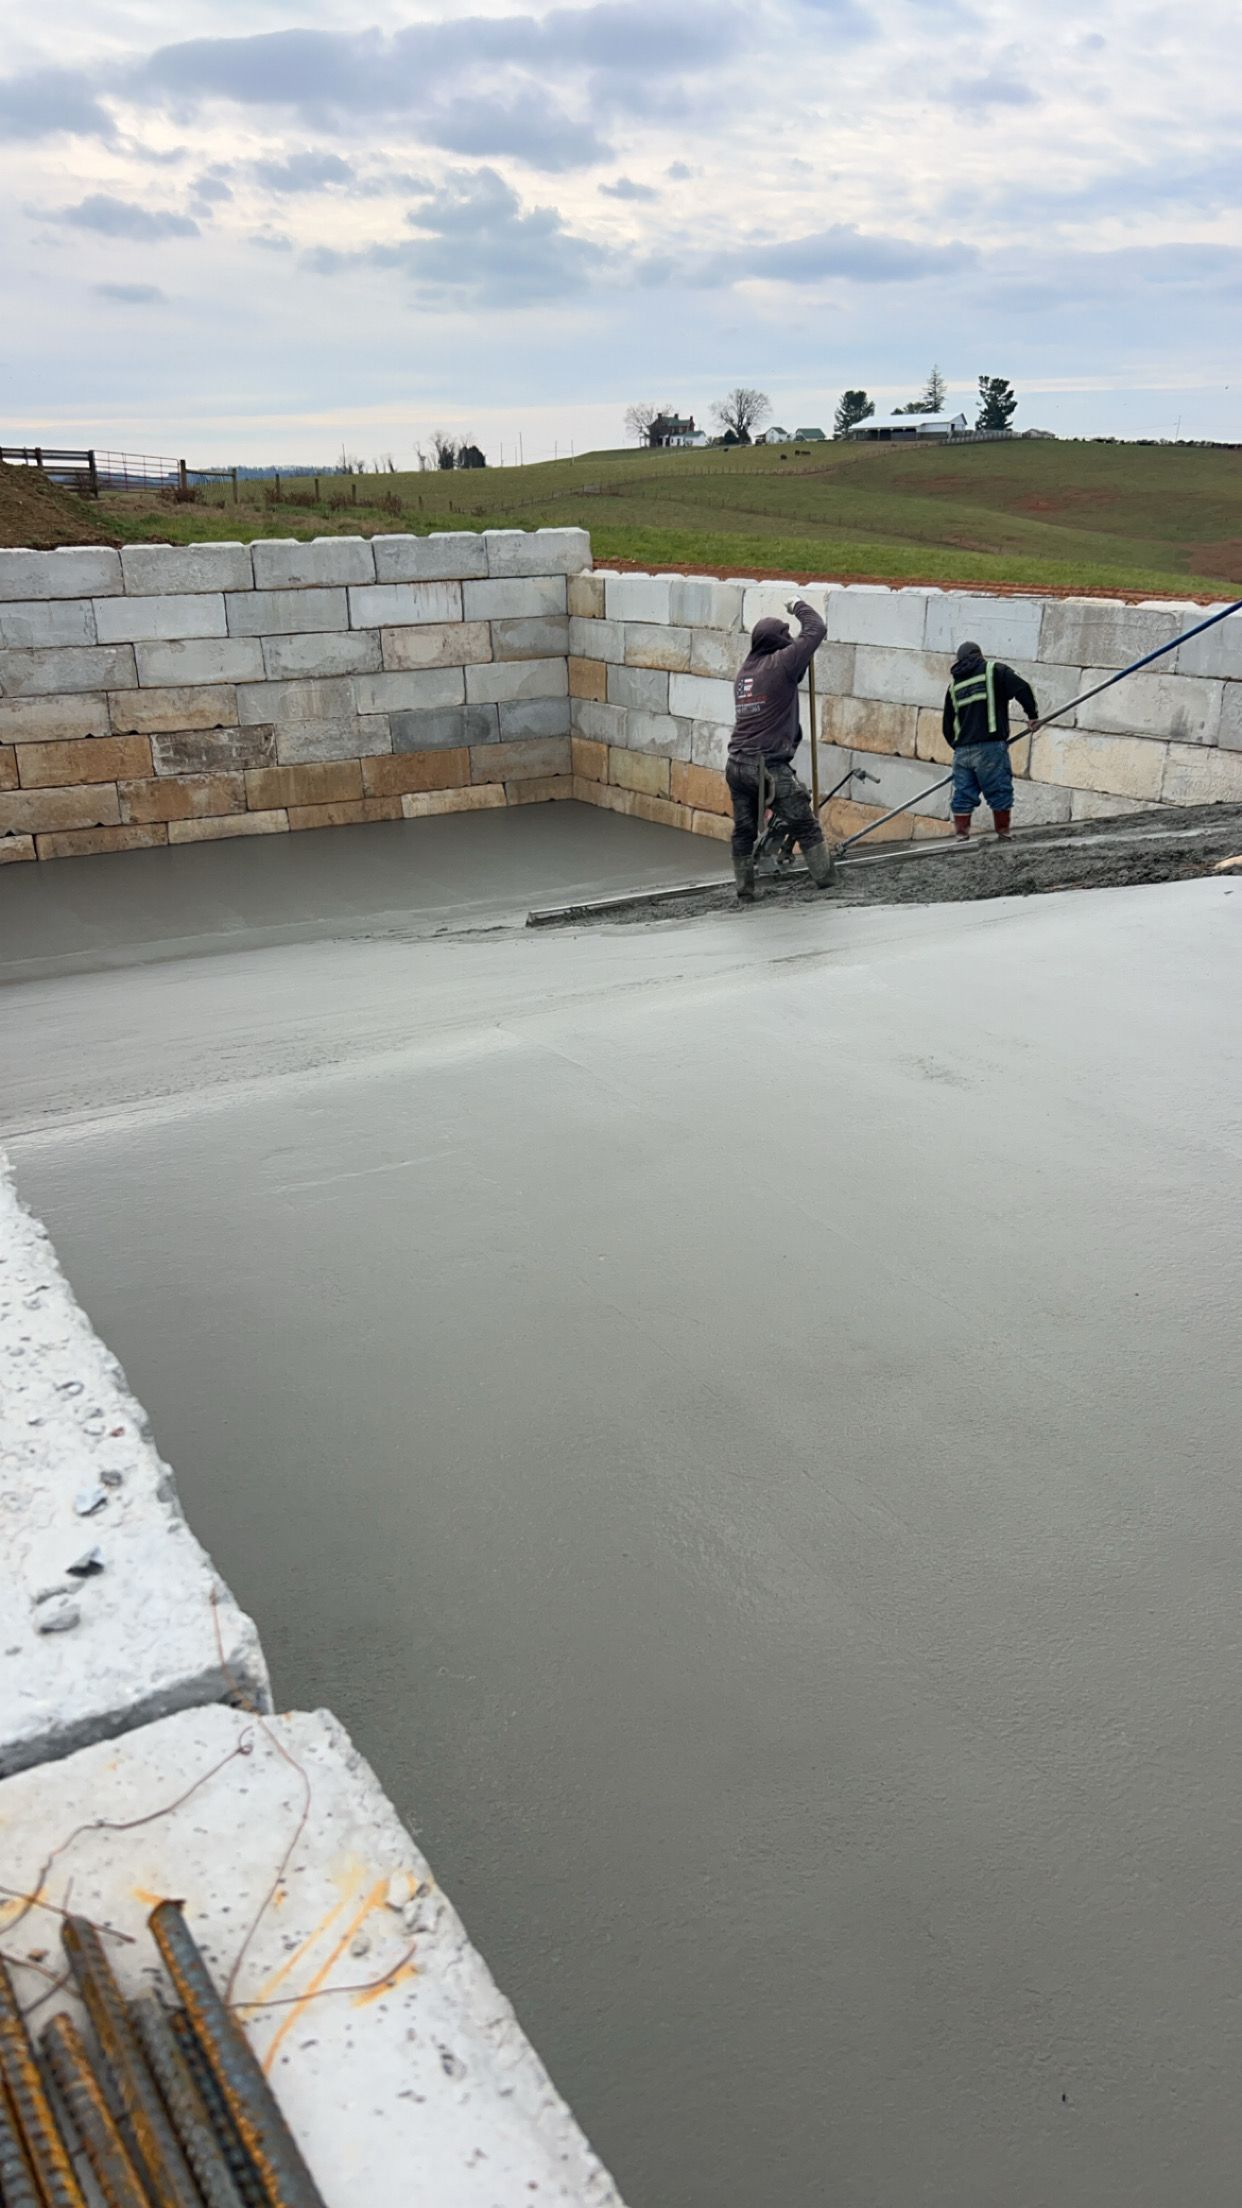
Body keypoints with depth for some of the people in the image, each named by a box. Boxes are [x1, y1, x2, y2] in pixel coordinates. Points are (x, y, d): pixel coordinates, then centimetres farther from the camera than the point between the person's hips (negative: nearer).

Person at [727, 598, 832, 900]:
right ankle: (827, 884, 3)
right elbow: (816, 631, 0)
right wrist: (800, 606, 14)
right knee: (806, 827, 2)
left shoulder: (746, 669, 15)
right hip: (769, 766, -7)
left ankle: (745, 892, 16)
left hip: (736, 766, 7)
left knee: (744, 832, 13)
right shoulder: (779, 664, -6)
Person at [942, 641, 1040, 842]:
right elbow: (1022, 688, -7)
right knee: (1000, 793, 0)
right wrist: (1032, 715, 4)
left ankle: (961, 839, 4)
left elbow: (947, 726, 20)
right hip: (990, 746, -4)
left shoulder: (954, 684, 19)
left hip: (961, 751, 4)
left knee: (963, 796, 6)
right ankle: (1004, 837, 0)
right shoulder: (995, 670, 6)